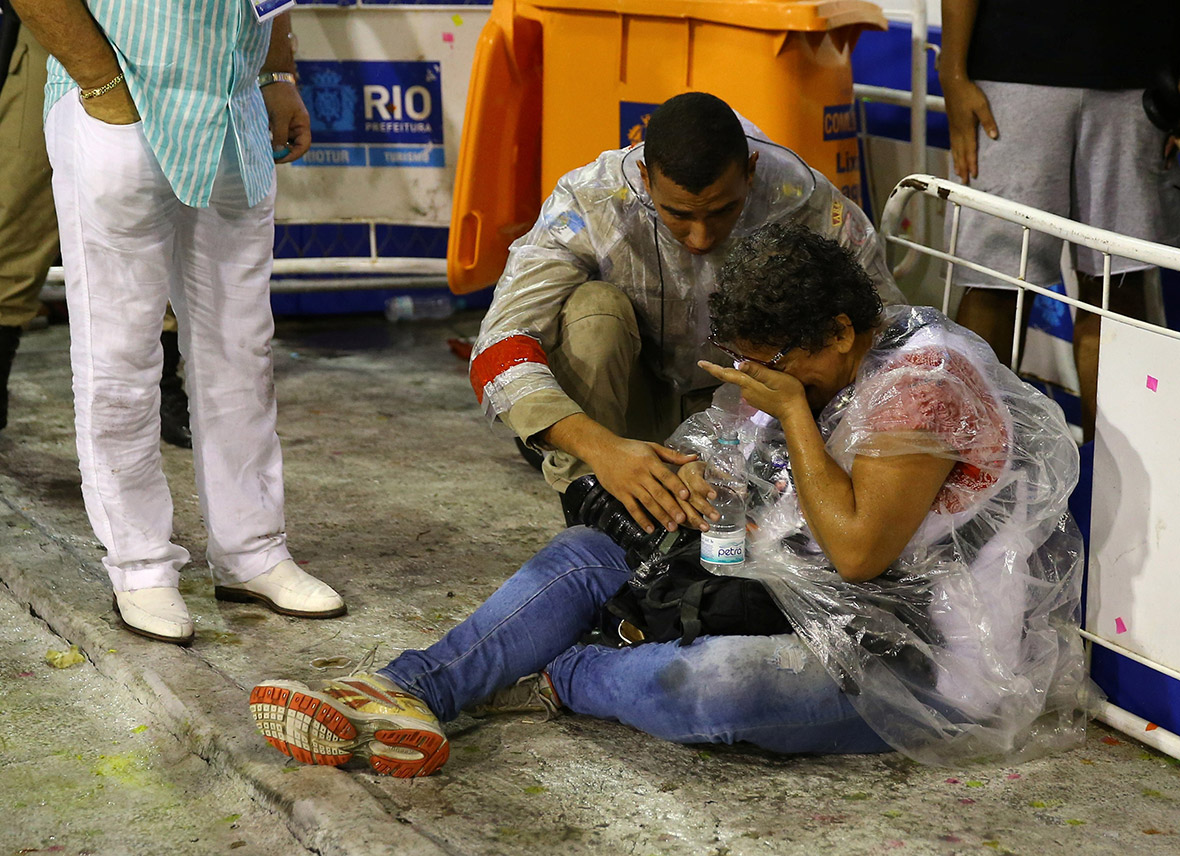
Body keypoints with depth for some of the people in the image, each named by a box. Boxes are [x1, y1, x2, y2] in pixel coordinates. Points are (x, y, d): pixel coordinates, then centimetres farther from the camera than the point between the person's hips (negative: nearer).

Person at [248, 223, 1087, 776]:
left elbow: (858, 550, -25)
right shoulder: (823, 369, 7)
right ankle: (400, 694, -15)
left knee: (701, 687, -37)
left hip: (912, 660, -9)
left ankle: (555, 677, -4)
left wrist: (793, 413, -21)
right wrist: (707, 476, -6)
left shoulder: (921, 379, -20)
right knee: (584, 555, 0)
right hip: (788, 592, 10)